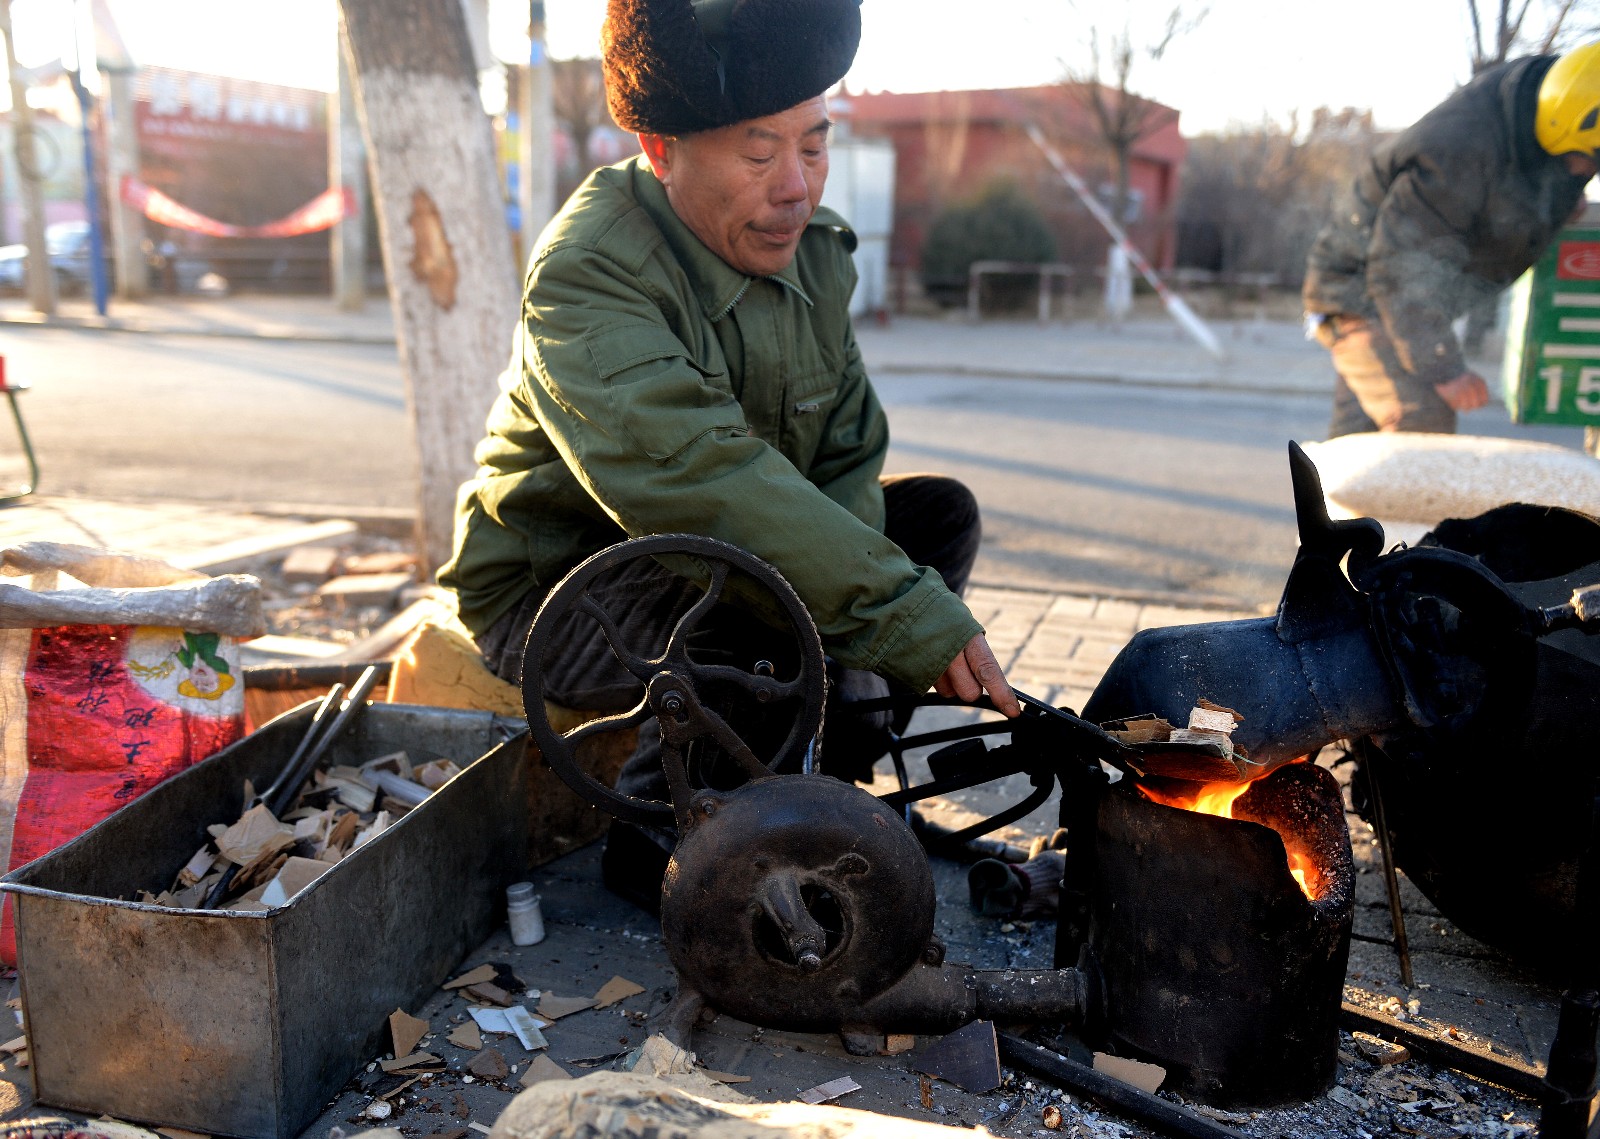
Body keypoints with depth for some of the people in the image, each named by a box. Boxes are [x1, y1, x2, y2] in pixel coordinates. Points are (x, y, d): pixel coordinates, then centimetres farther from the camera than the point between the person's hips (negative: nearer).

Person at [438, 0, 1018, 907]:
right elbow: (697, 476, -40)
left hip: (703, 572, 8)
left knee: (939, 511, 1)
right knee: (768, 581, -35)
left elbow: (848, 459, -4)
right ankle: (657, 837, -11)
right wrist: (908, 614, -41)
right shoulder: (586, 274, -25)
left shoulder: (816, 252, -1)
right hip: (552, 595, -7)